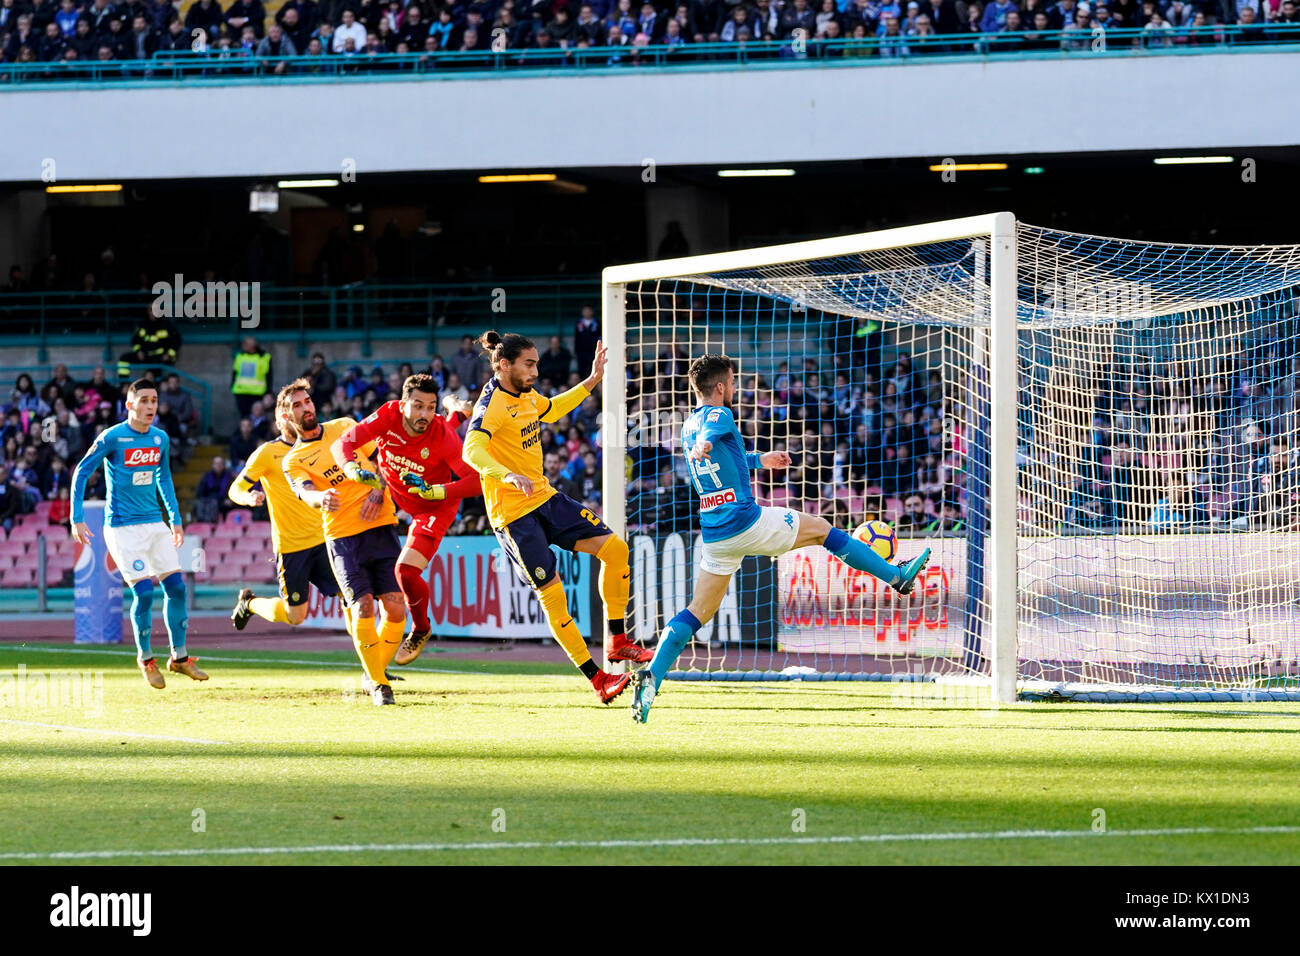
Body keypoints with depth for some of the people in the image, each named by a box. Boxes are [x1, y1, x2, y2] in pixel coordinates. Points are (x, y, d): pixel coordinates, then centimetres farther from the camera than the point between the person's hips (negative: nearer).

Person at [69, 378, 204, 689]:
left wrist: (175, 518, 19)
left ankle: (179, 656, 14)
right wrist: (77, 519, -12)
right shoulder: (112, 438, -11)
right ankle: (145, 658, 8)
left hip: (155, 524, 6)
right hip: (122, 526, -6)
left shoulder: (161, 439, 6)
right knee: (144, 592, -12)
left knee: (176, 587, 1)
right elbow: (81, 473, -7)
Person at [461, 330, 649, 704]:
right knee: (552, 593, -9)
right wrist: (507, 475, -51)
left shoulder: (527, 396, 8)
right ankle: (597, 679, -1)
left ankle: (617, 642, 10)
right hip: (513, 514, -9)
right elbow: (471, 451, -35)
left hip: (544, 498, 9)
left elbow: (551, 410, 34)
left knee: (613, 548, -1)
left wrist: (592, 381, 28)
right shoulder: (493, 404, -18)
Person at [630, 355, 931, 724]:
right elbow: (712, 430, -35)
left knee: (698, 611, 5)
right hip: (746, 522, -8)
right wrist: (704, 443, -57)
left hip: (715, 536, 8)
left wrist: (760, 460, 48)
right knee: (821, 528, 11)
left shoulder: (688, 427, 18)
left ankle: (651, 676, -14)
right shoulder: (719, 415, -9)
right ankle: (897, 576, 21)